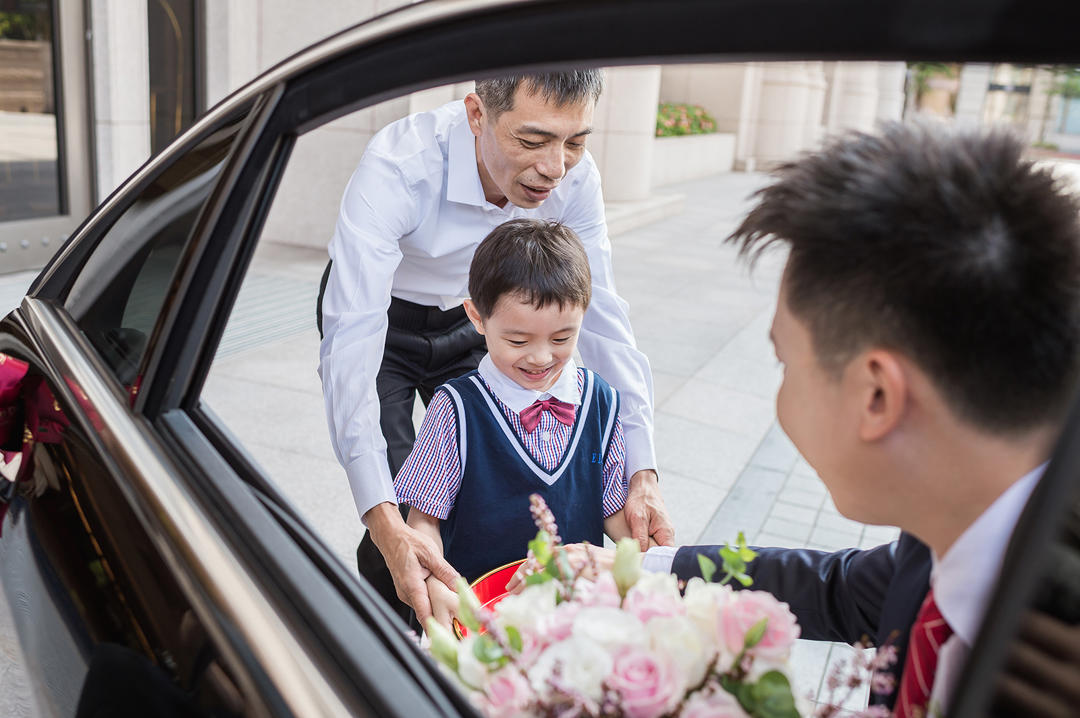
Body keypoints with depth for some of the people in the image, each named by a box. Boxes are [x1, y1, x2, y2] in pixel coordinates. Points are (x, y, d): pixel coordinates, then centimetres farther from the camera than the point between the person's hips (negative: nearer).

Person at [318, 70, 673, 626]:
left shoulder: (575, 178, -24)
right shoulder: (396, 168, -39)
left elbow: (598, 314, -20)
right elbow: (351, 342, -43)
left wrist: (642, 473, -29)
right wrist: (385, 522, -53)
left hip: (468, 322, 4)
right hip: (375, 316, -3)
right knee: (396, 523, -13)